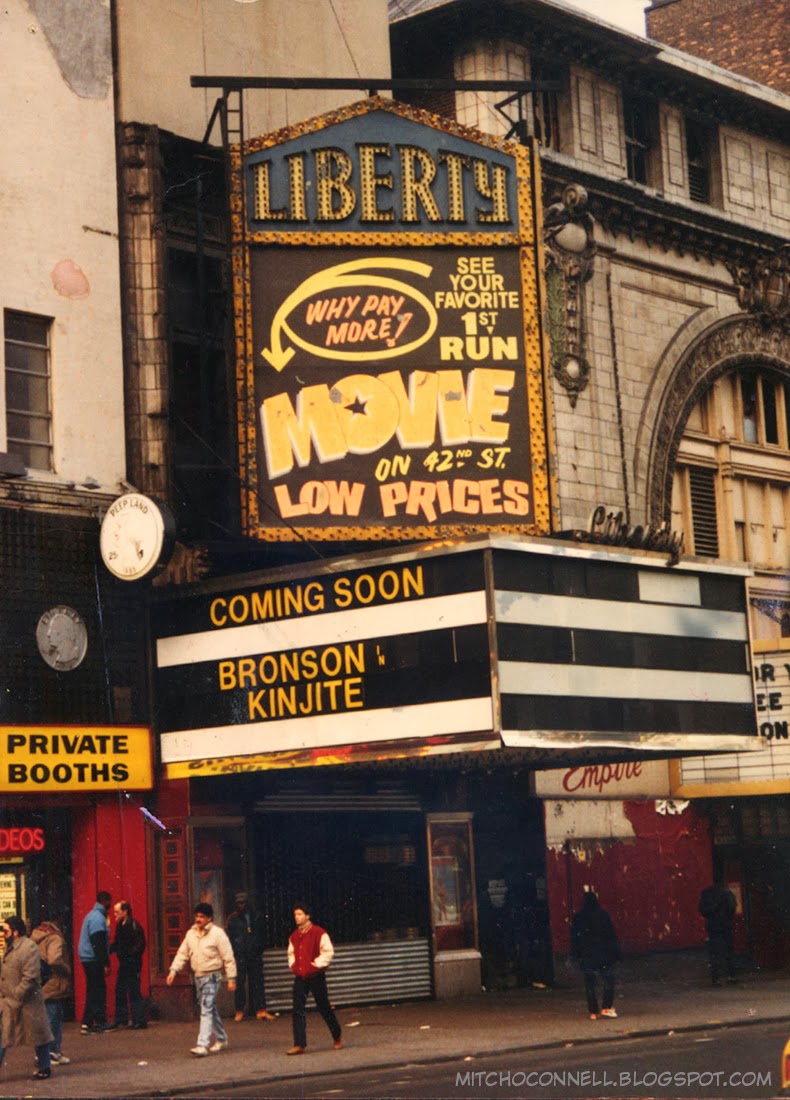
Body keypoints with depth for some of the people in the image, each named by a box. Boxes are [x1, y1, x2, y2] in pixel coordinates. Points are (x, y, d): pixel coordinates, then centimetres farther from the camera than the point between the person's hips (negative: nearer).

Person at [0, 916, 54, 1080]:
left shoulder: (29, 948, -18)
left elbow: (30, 977, -23)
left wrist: (17, 996, -21)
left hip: (25, 1003, -9)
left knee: (37, 1036, 6)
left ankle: (45, 1068, 18)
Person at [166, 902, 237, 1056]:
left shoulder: (217, 933, -10)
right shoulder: (191, 934, 9)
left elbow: (228, 958, -9)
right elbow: (182, 954, 11)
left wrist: (231, 978, -11)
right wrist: (174, 970, -3)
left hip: (212, 977, -7)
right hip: (198, 977, 7)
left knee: (206, 1010, -14)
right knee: (211, 1010, 16)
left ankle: (202, 1045, -18)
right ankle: (221, 1040, 29)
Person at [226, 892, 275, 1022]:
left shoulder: (255, 917, 13)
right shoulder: (233, 918, 3)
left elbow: (261, 935, 17)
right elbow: (230, 937, 2)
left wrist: (260, 950, 6)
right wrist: (232, 954, -6)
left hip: (254, 954, 3)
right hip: (239, 955, -3)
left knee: (257, 982, 1)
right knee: (240, 983, -1)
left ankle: (260, 1011, 1)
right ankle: (239, 1011, 6)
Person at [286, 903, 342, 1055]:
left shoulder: (319, 933, -9)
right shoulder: (294, 936, 10)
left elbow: (328, 952, -10)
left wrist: (316, 964, -13)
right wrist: (293, 965, 9)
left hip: (316, 976, -5)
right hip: (300, 977, 5)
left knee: (324, 1008, 6)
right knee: (298, 1010, -4)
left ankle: (337, 1038, 25)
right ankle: (299, 1044, -4)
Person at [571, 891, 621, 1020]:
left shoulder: (577, 918, 1)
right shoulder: (604, 915, -4)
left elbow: (574, 938, 3)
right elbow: (612, 935, -2)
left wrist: (576, 956, 8)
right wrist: (616, 953, 3)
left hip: (586, 956, 1)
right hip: (604, 955, -1)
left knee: (590, 983, 6)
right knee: (608, 979, 9)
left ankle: (593, 1012, 4)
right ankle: (606, 1007, -2)